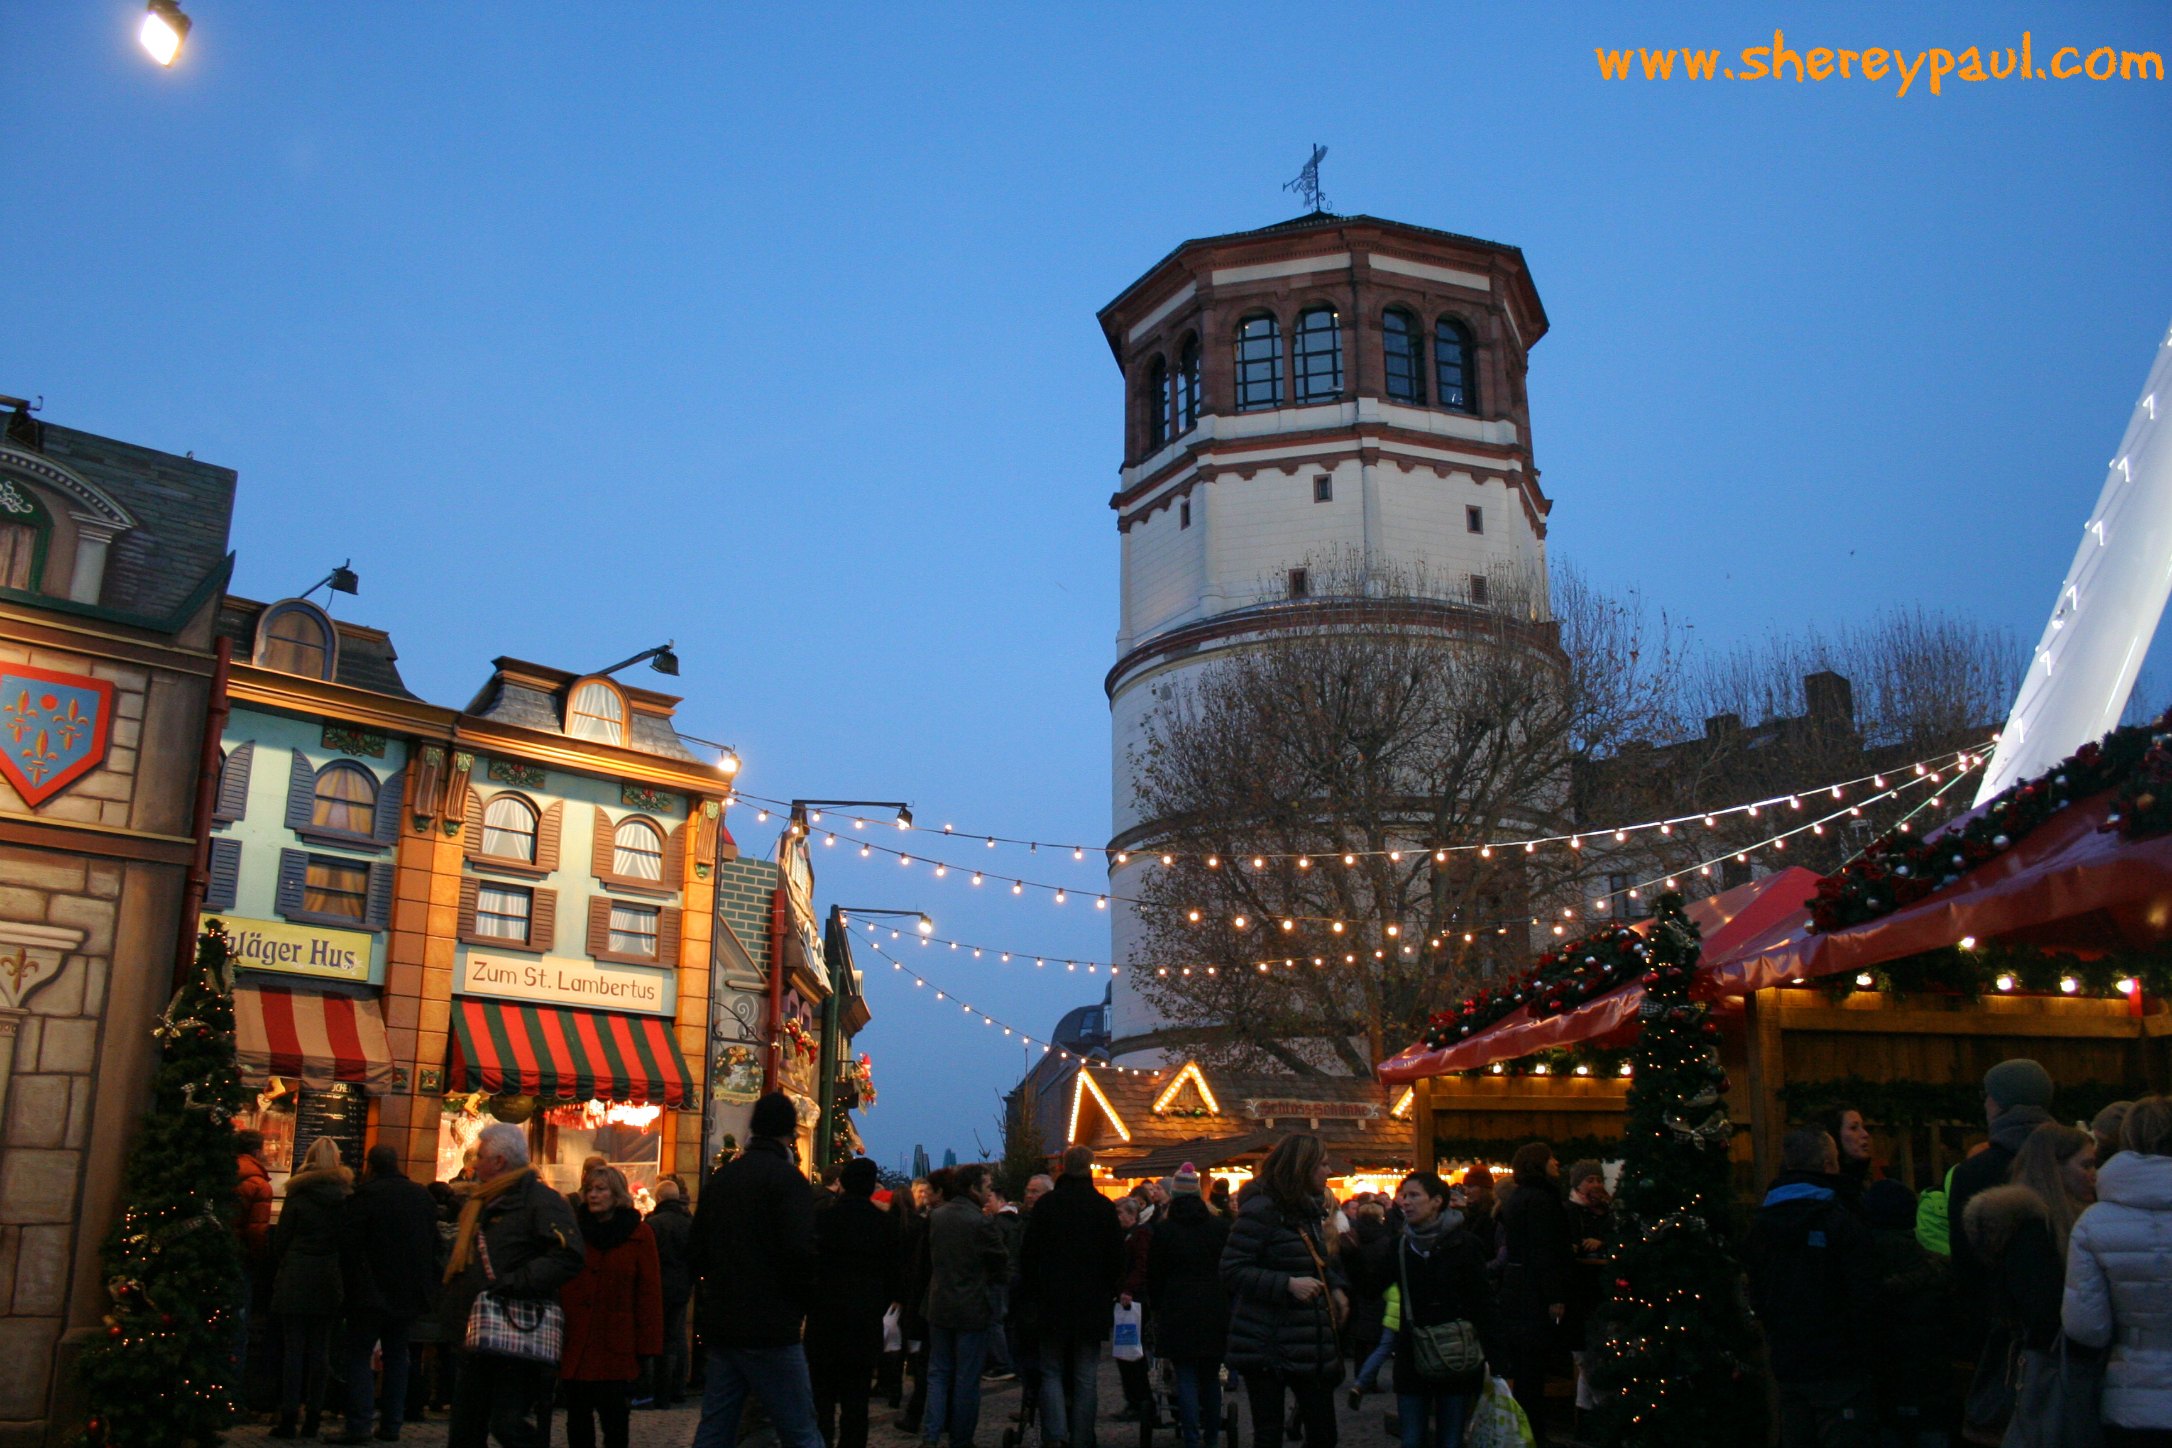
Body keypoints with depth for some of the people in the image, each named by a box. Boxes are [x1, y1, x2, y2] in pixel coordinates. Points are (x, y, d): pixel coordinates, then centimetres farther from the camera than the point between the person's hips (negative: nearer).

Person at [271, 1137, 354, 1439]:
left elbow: (280, 1241, -1)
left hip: (296, 1279, -2)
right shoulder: (345, 1196, 2)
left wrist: (280, 1274, 14)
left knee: (294, 1348, 1)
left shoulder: (299, 1196, -5)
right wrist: (344, 1280, 13)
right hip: (329, 1282, 2)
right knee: (319, 1349, 8)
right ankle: (312, 1418, 9)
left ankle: (289, 1417, 0)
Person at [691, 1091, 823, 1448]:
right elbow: (800, 1252, -20)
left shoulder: (720, 1178, 11)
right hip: (770, 1330, -7)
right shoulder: (787, 1178, -10)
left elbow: (698, 1251, 16)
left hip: (719, 1325, 7)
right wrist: (802, 1298, -4)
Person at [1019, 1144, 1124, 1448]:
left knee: (1052, 1372, 9)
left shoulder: (1045, 1204, -3)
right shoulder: (1103, 1207, -2)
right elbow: (1117, 1258, 2)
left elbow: (1027, 1255, 0)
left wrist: (1033, 1292, 10)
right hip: (1092, 1305, 1)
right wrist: (1107, 1294, 14)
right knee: (1084, 1377, 7)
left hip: (1052, 1303, 0)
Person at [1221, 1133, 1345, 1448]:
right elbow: (1232, 1271, -18)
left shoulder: (1309, 1208, 13)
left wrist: (1334, 1287, 6)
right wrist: (1288, 1285, -25)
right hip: (1267, 1347, -8)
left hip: (1310, 1343, 8)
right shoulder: (1261, 1210, -14)